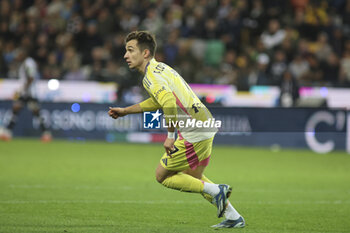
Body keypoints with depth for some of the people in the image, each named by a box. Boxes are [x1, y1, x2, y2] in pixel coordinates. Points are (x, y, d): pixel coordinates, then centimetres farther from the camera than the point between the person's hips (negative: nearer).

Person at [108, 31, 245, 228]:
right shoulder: (159, 68, 17)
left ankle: (215, 190, -1)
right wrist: (125, 111, 35)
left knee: (162, 176, 3)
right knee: (193, 177, 24)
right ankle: (234, 217, 24)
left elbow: (169, 104, -32)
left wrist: (171, 136, -25)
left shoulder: (151, 76, -15)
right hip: (204, 126, 10)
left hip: (193, 133, -10)